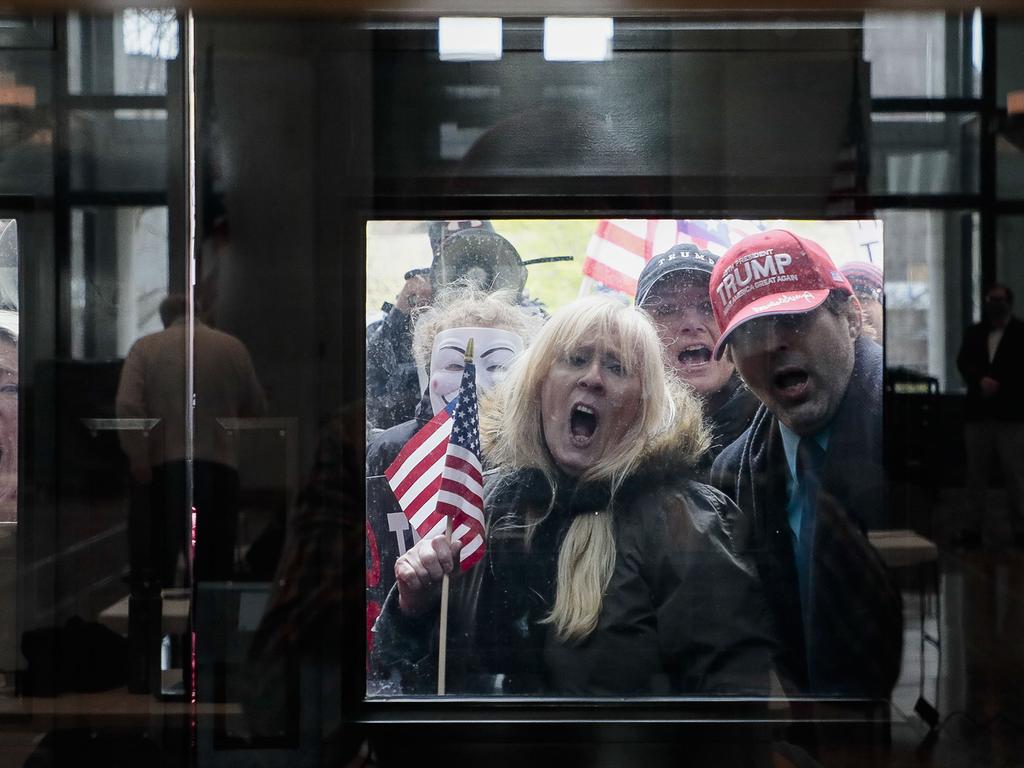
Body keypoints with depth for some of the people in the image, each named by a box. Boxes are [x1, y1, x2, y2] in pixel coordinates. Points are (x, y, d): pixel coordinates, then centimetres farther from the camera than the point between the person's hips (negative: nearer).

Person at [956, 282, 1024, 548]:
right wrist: (981, 381, -13)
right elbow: (963, 362, 4)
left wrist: (997, 386, -10)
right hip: (978, 413, 4)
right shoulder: (974, 332, 15)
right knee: (975, 474, 4)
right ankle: (971, 529, 7)